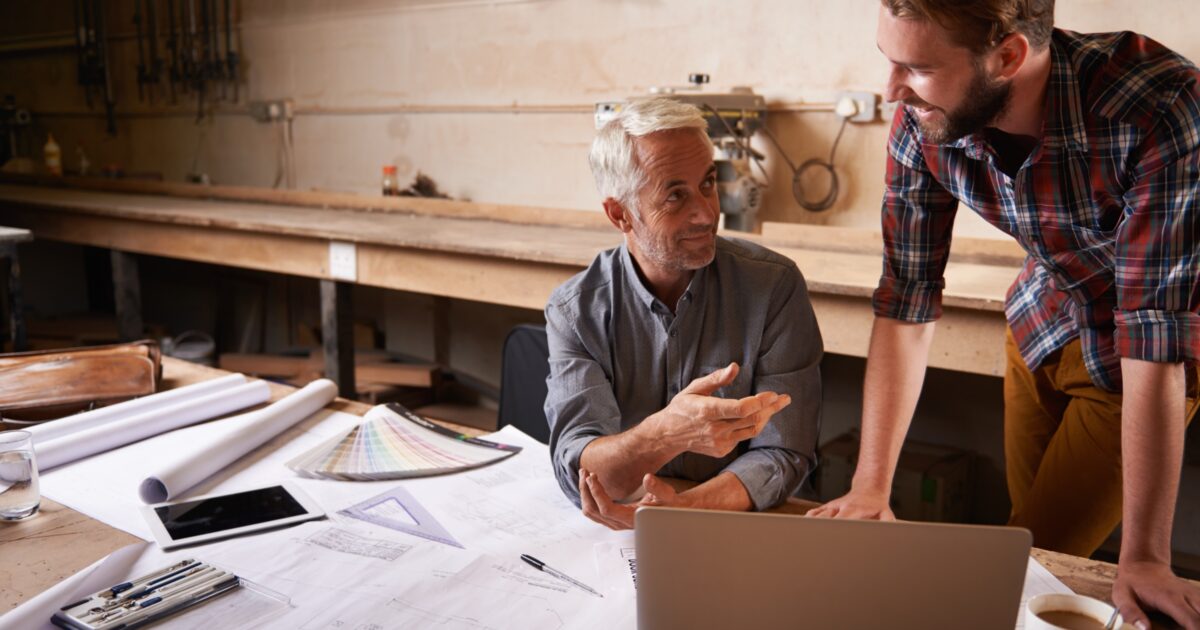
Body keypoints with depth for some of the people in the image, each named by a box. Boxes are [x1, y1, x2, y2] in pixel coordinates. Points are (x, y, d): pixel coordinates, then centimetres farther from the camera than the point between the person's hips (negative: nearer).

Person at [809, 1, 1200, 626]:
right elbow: (906, 302, -17)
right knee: (1026, 536, 16)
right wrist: (870, 486, -19)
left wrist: (1144, 557, -31)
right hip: (1040, 323, 4)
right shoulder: (923, 121, -22)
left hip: (1142, 354, -4)